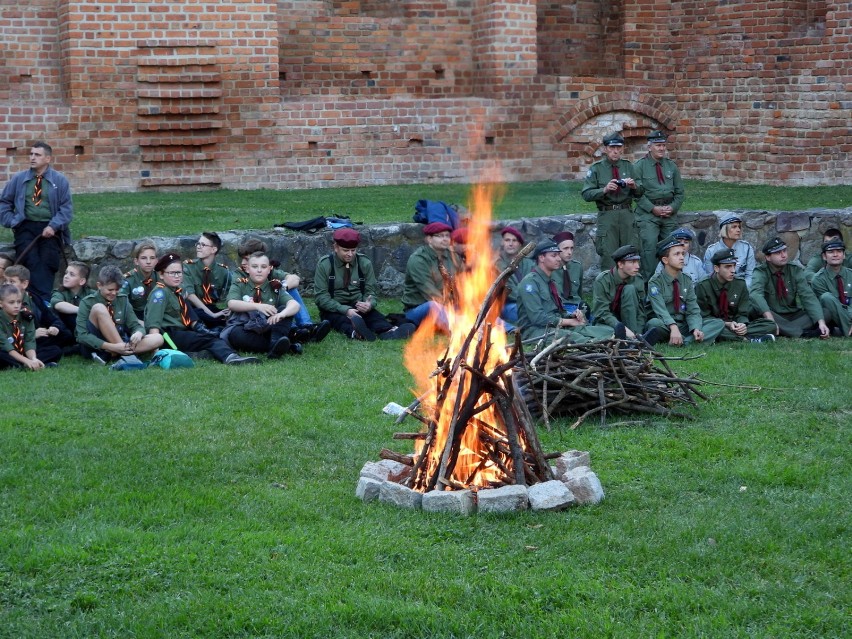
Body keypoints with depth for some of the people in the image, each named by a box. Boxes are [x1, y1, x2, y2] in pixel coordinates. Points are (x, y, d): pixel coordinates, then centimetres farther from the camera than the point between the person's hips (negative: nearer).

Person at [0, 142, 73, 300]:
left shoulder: (59, 180, 6)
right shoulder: (18, 179, 10)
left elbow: (67, 208, 2)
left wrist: (53, 226, -13)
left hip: (50, 229, 0)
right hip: (26, 227, 0)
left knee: (48, 263, -17)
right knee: (32, 262, -21)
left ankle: (44, 301, -22)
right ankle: (44, 300, -32)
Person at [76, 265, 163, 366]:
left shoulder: (123, 300, 7)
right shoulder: (87, 303, -6)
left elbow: (135, 326, 5)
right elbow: (82, 335, -16)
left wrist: (138, 333, -22)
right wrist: (112, 347, -27)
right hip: (95, 348, -5)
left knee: (158, 339, -16)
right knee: (99, 308, -26)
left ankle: (106, 355, -26)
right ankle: (126, 355, -28)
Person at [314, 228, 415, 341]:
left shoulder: (364, 263, 5)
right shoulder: (324, 264, -3)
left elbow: (371, 290, 7)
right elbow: (321, 296, -8)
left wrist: (369, 304, -20)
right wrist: (345, 310, -24)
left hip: (358, 306, 2)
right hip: (334, 310, -2)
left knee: (374, 315, -30)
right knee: (341, 319, -36)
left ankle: (387, 331, -63)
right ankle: (355, 332, -71)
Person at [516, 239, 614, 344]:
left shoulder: (550, 282, 22)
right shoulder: (530, 282, -6)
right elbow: (537, 317, -16)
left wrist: (572, 316, 1)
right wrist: (569, 321, -11)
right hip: (535, 331, -8)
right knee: (569, 336, -42)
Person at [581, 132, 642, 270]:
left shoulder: (628, 166, 13)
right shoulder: (596, 169, 4)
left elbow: (640, 193, 12)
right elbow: (586, 194, -4)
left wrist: (634, 186, -10)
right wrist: (604, 190, -20)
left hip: (627, 214, 3)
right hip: (607, 215, -3)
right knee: (608, 255, -5)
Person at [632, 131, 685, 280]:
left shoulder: (672, 166, 14)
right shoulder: (639, 166, 1)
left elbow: (679, 192, 15)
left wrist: (672, 207, -4)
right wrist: (653, 209, -13)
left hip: (670, 214, 4)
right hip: (647, 213, -4)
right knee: (649, 246, -15)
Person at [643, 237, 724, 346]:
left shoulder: (687, 280, 8)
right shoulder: (655, 282, -7)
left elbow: (693, 310, 2)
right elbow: (660, 310, -21)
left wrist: (696, 329, -20)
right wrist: (673, 327, -40)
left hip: (683, 326, 5)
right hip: (664, 326, -5)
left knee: (719, 323, -14)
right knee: (655, 323, -38)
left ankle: (684, 341, -33)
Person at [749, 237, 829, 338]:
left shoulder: (795, 270, 2)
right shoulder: (761, 273, -7)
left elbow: (808, 296, -9)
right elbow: (755, 295, -27)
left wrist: (821, 322, -25)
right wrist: (770, 320, -44)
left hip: (795, 316, 3)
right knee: (756, 310, -35)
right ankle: (803, 333, -36)